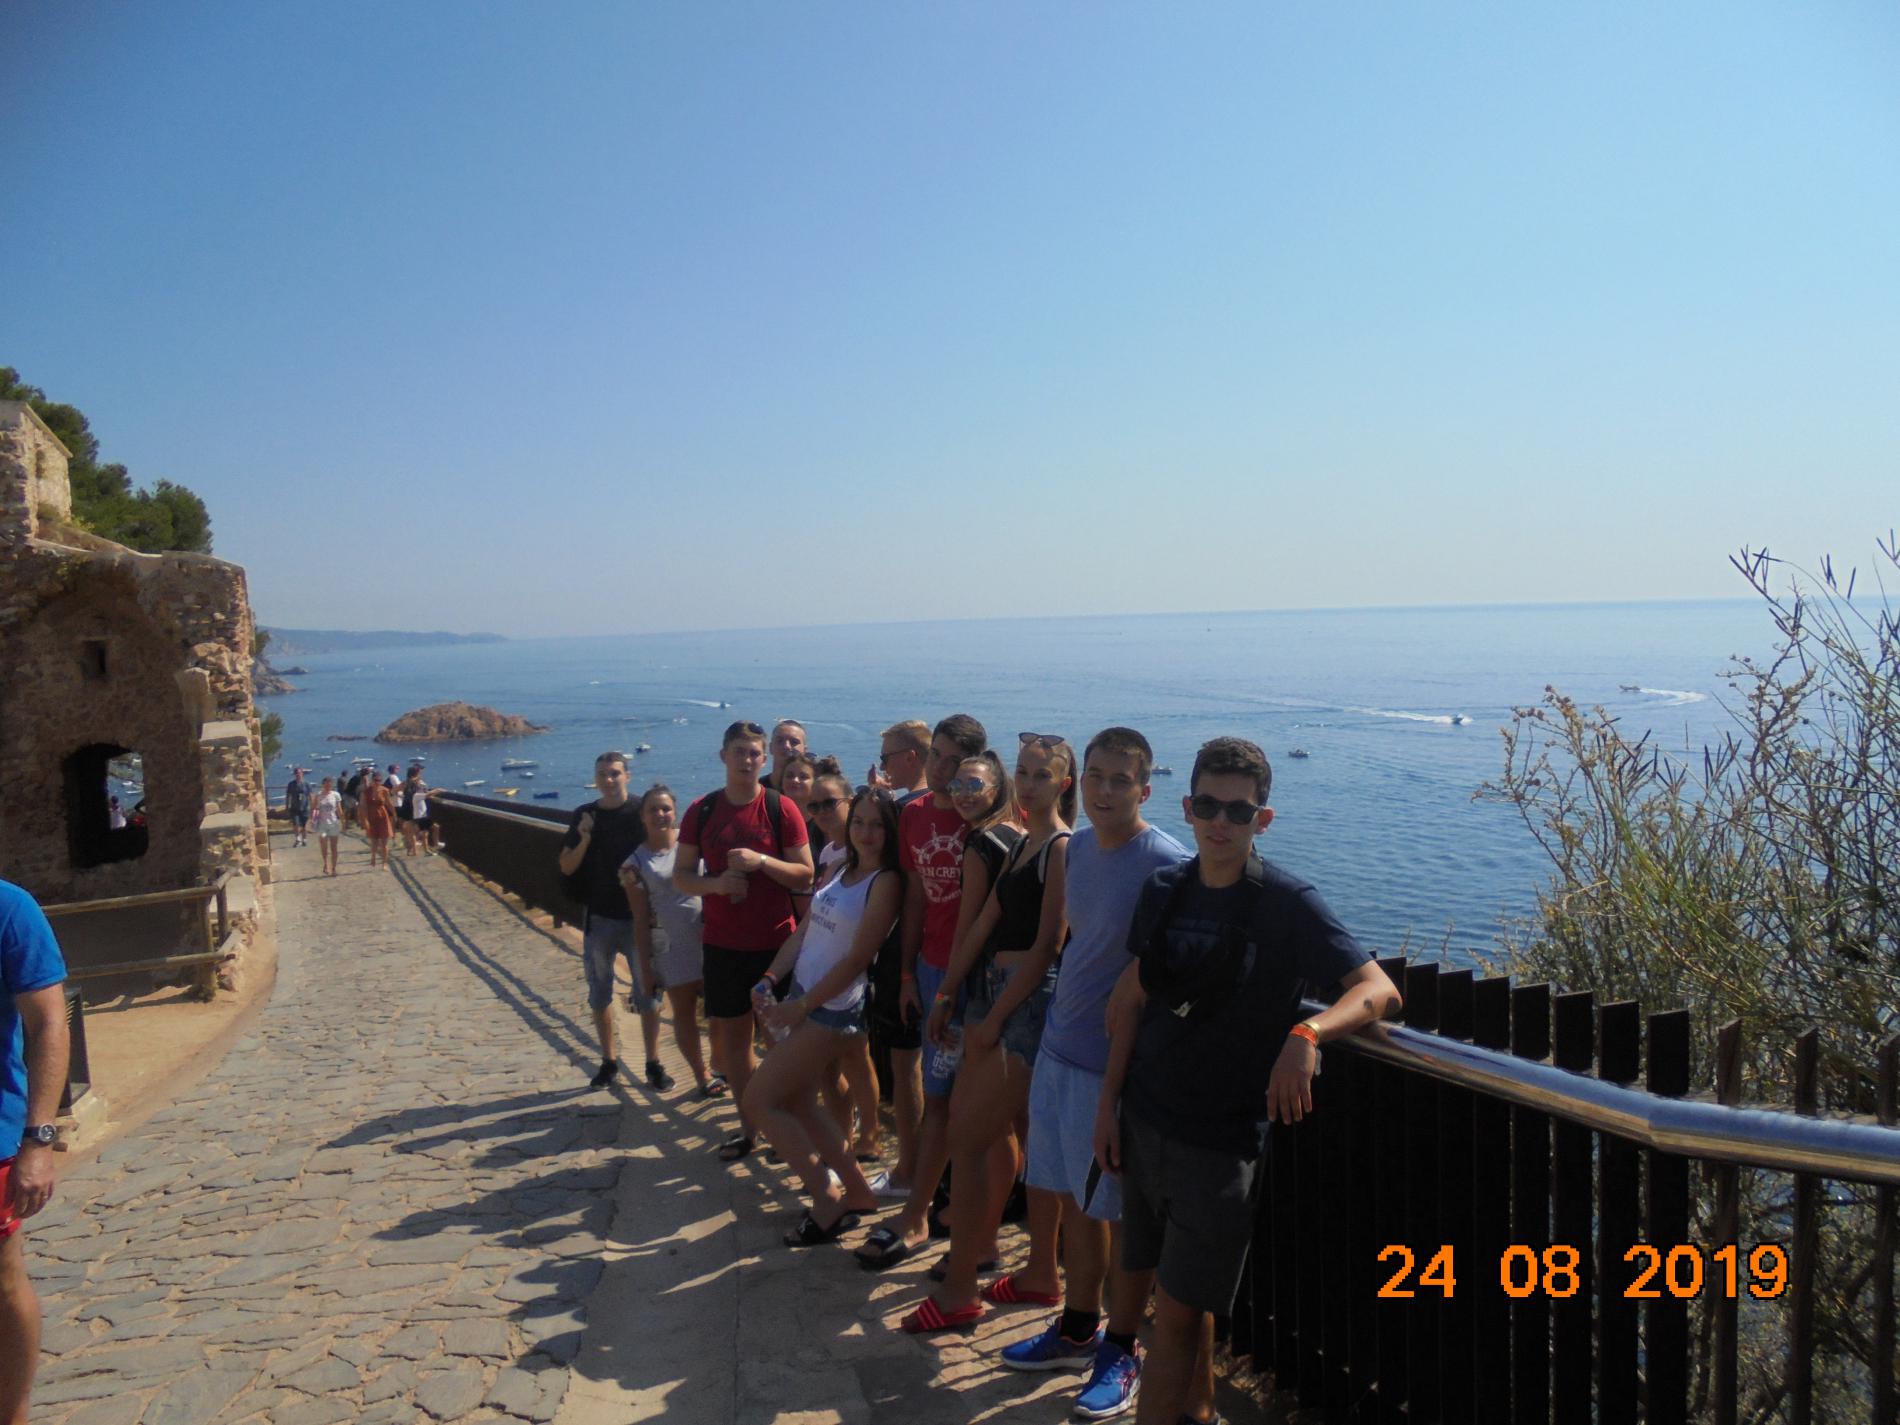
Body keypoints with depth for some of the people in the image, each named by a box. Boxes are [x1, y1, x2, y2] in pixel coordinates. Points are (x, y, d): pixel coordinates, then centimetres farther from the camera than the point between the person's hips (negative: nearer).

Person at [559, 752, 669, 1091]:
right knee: (599, 994, 12)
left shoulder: (640, 813, -6)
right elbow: (567, 868, 1)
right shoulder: (583, 816, 2)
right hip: (598, 919, 3)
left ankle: (654, 1065, 11)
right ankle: (609, 1061, 26)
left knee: (647, 993, 2)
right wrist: (584, 840, -15)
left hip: (637, 918, -3)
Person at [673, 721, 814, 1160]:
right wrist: (715, 883, -14)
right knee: (733, 1036, 10)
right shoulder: (702, 811, 3)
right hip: (723, 943, 3)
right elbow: (681, 874, 6)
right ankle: (749, 1128, 25)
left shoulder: (781, 809, -6)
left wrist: (761, 861, -21)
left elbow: (805, 875, -6)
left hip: (774, 943, -3)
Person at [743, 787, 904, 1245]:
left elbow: (856, 959, -17)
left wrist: (800, 1006, -15)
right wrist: (770, 979, -2)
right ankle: (857, 1192, 28)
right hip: (800, 1000, 8)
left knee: (759, 1100, -4)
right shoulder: (839, 872, 10)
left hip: (832, 1008, -8)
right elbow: (803, 932, 12)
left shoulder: (886, 882, -14)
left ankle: (829, 1201, 5)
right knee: (797, 1103, 15)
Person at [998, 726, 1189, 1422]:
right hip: (1059, 1050, 7)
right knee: (1074, 1200, 19)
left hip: (1116, 1064, -7)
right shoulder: (1077, 847, 4)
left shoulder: (1165, 863, -19)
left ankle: (1121, 1353, 26)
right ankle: (1077, 1330, 37)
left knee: (1120, 1214, 8)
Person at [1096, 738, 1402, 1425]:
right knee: (1184, 1298, 17)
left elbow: (1379, 990, -19)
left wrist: (1305, 1034, -37)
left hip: (1222, 1139, -5)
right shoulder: (1164, 889, 2)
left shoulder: (1288, 903, -13)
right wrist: (1109, 1100, 8)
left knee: (1179, 1311, 1)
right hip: (1143, 1121, 5)